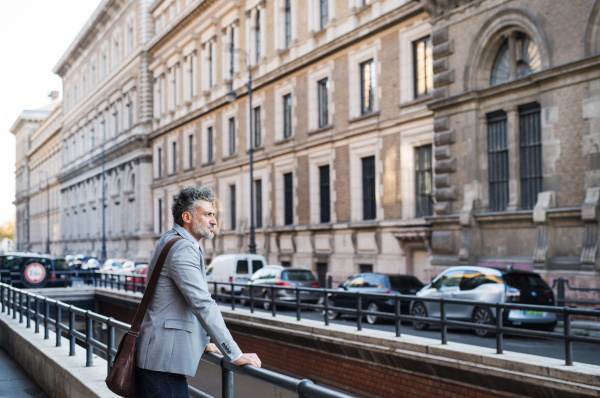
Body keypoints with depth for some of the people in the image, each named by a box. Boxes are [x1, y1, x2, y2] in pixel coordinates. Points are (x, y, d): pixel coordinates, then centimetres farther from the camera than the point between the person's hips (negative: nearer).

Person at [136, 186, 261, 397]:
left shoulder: (171, 240, 17)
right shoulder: (183, 248, -17)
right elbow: (203, 305, -24)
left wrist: (203, 342, 24)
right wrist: (235, 355, -23)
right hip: (163, 358, -11)